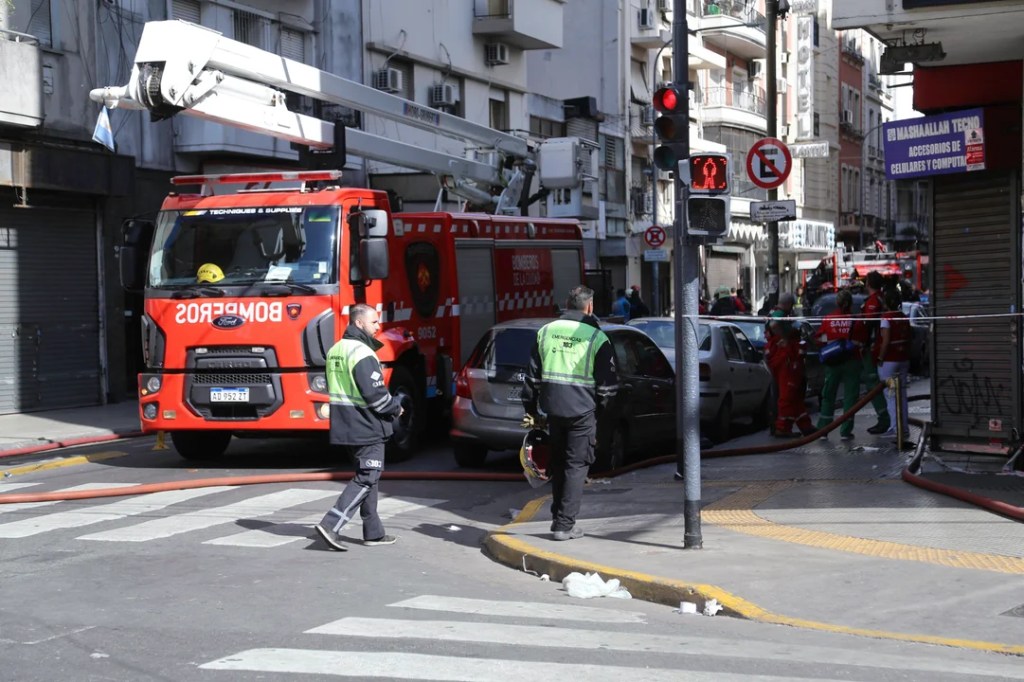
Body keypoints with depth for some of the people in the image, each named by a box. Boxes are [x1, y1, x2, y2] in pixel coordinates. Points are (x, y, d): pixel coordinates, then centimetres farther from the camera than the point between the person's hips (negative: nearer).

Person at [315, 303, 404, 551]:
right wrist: (395, 409, -6)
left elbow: (333, 387, 20)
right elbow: (374, 393, -22)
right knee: (367, 477, -5)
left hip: (344, 427, 10)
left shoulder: (335, 350, 13)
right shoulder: (362, 353, -18)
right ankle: (331, 524, -13)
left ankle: (374, 532, 20)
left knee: (367, 476, 16)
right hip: (366, 428, -10)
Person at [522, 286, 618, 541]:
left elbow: (532, 375, 10)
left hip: (552, 408, 4)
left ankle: (558, 517, 25)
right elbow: (608, 383, -4)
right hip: (582, 410, -4)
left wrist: (531, 408, 16)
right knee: (576, 466, 2)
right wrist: (600, 407, 10)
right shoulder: (596, 337, -5)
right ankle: (565, 524, -1)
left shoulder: (545, 331, 7)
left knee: (557, 464, 19)